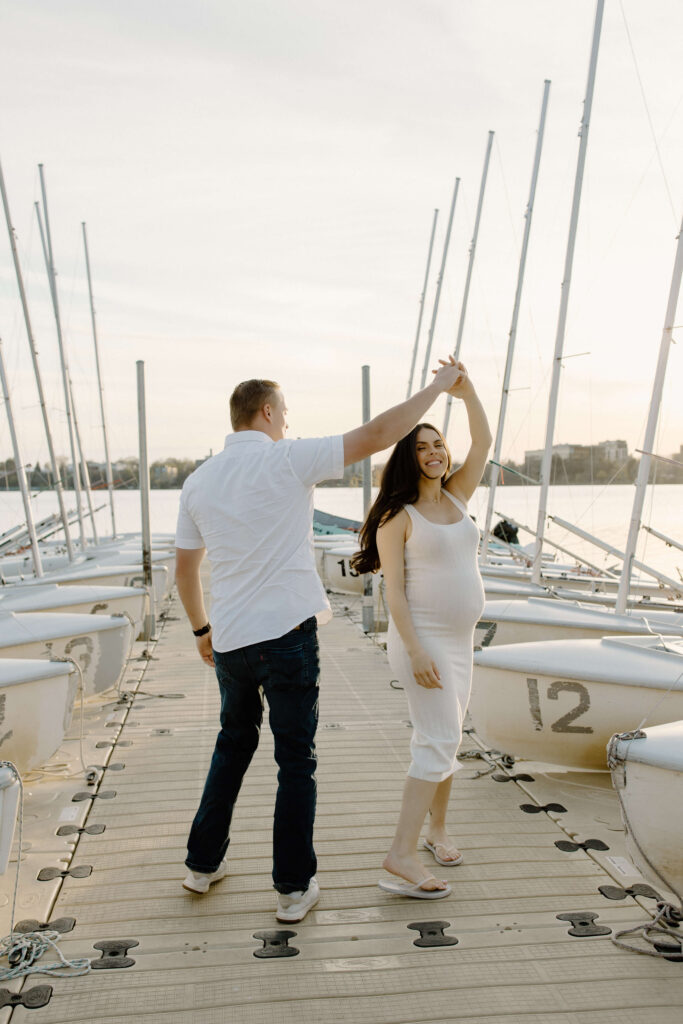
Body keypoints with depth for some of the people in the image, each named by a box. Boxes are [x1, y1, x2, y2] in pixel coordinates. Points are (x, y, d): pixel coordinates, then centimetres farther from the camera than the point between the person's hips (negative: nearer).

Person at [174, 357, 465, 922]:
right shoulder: (287, 459, -9)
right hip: (286, 632, -5)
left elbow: (184, 567, 14)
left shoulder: (199, 480, 8)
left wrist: (201, 629, 27)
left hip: (229, 639, 6)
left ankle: (204, 862, 34)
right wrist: (438, 386, -3)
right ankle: (295, 886, 18)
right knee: (296, 761, 8)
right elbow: (374, 435, -13)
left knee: (234, 744, 24)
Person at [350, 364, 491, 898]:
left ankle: (437, 829, 31)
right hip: (422, 639, -7)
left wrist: (467, 390, -12)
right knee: (441, 740, -11)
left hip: (460, 639, 7)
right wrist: (416, 651, -21)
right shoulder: (397, 518, -10)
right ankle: (402, 855, -7)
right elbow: (394, 590, -14)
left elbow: (484, 443, 1)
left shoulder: (457, 497, 9)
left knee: (444, 738, 15)